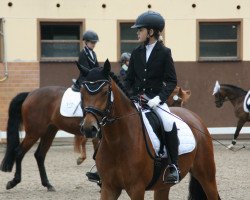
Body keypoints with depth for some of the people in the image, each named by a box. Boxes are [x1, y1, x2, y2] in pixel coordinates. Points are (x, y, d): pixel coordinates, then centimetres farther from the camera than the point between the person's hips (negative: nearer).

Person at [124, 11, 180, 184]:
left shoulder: (164, 53, -1)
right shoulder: (137, 53, 11)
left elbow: (172, 81, -4)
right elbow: (129, 79, 15)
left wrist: (159, 98, -19)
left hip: (155, 98, -4)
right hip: (135, 97, 4)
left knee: (169, 124, -29)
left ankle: (174, 167, -20)